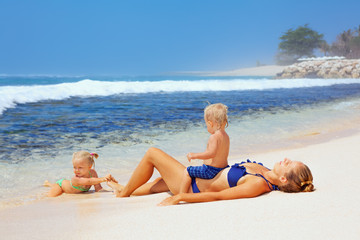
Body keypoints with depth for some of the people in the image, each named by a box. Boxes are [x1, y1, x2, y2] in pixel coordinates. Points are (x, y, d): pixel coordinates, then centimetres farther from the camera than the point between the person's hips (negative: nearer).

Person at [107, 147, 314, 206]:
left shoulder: (258, 184, -35)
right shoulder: (267, 174, -8)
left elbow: (216, 196, -34)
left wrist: (179, 197, -31)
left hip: (195, 186, -8)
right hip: (205, 179, 8)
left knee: (152, 153, 3)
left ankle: (124, 193, 24)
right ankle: (127, 190, 52)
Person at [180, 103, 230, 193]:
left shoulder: (214, 137, -20)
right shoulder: (225, 136, 9)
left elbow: (211, 153, -33)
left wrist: (195, 155, -31)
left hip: (211, 169, -10)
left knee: (187, 172, -3)